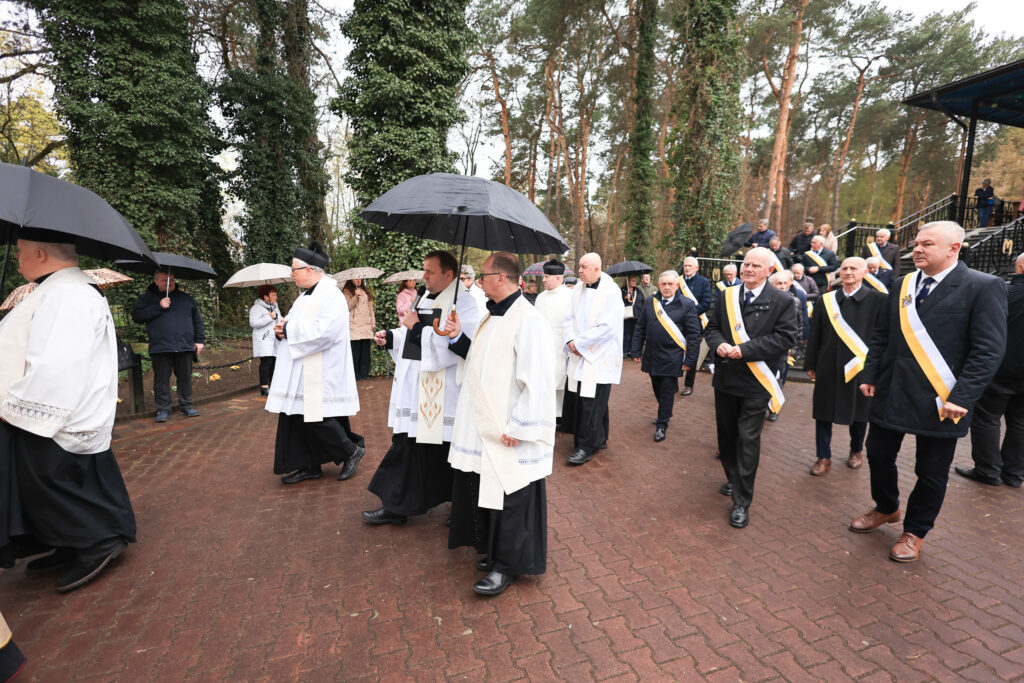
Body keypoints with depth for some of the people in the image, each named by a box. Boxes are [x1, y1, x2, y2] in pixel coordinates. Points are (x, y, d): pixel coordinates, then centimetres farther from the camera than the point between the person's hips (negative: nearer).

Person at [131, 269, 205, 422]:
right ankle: (163, 409, 12)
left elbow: (197, 320, 17)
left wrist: (199, 340, 10)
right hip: (160, 347, -2)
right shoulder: (146, 298, 9)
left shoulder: (186, 298, 16)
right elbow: (136, 316, -5)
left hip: (185, 346, 2)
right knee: (162, 380, 2)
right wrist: (158, 307, -14)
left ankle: (186, 406, 18)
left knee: (185, 378, 7)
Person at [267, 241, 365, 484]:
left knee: (317, 420, -6)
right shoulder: (306, 296, 15)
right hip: (301, 374, 10)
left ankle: (352, 451, 14)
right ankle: (310, 466, 23)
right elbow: (295, 323, 22)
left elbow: (322, 332, -26)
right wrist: (282, 327, -1)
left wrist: (288, 330, -15)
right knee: (299, 418, 12)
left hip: (321, 375, -10)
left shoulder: (331, 296, -15)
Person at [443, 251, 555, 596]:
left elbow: (537, 380, -23)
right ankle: (496, 551, 40)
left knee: (510, 499, 6)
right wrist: (459, 337, 7)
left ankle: (507, 566, 24)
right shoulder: (494, 316, 10)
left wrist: (517, 427, -21)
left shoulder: (527, 320, -20)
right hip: (485, 428, 10)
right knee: (486, 491, 20)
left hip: (509, 436, -9)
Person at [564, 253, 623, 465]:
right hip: (580, 353, 7)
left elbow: (606, 327, -18)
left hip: (599, 357, -6)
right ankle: (599, 440, 26)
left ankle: (586, 447, 8)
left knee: (592, 402, -3)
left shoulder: (610, 291, -12)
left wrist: (579, 343, -15)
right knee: (579, 399, 10)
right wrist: (571, 340, -7)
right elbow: (569, 317, 10)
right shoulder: (579, 288, 8)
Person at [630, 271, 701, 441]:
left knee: (667, 391, 3)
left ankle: (662, 425, 15)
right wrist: (636, 351, 6)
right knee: (657, 389, 15)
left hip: (672, 358, -4)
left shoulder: (687, 305, -6)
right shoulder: (650, 302, 5)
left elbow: (694, 334, -6)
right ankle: (664, 414, 37)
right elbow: (640, 328, 10)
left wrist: (690, 360, -10)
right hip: (652, 356, 4)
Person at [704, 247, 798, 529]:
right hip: (725, 378, 5)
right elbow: (712, 327, 10)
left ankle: (742, 503, 9)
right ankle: (734, 481, 39)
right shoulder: (727, 296, 7)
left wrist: (745, 349, -21)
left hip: (755, 381, -4)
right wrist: (719, 344, -12)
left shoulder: (782, 301, -6)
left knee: (748, 441, -2)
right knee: (726, 434, 17)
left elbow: (785, 338, -13)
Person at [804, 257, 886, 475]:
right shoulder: (827, 300, 3)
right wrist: (810, 364, 4)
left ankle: (856, 451, 37)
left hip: (861, 366, -1)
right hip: (828, 367, 2)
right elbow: (815, 335, 5)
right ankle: (824, 458, 18)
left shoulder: (877, 300, -4)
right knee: (824, 413, 5)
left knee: (859, 412, 14)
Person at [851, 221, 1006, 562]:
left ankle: (915, 531, 32)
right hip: (891, 393, 5)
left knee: (931, 472, 11)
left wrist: (961, 397, -19)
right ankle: (886, 509, 41)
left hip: (939, 400, -4)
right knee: (878, 455, 15)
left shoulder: (984, 287, -9)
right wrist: (870, 375, 5)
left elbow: (988, 350, -13)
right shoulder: (902, 285, 7)